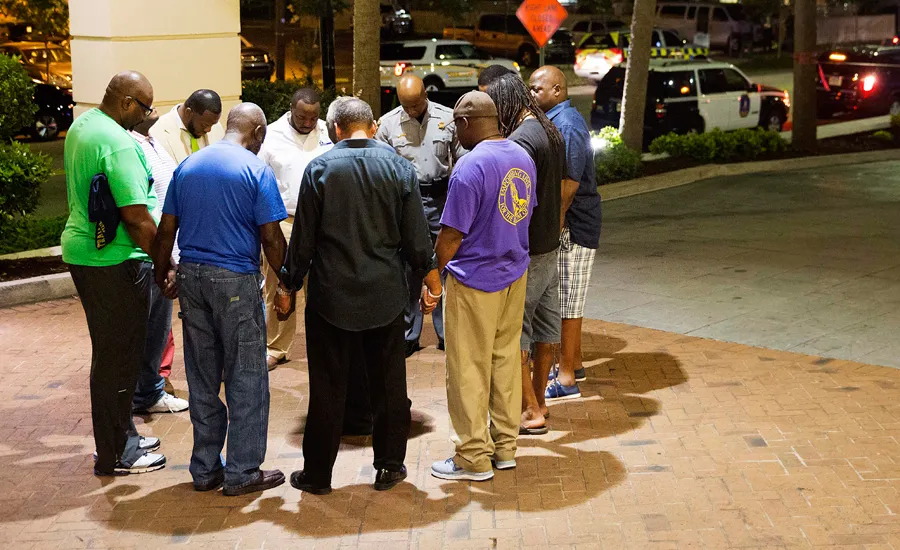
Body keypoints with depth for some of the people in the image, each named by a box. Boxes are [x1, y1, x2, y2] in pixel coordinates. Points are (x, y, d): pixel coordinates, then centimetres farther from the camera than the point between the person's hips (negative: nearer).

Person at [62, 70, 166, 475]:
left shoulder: (81, 125, 10)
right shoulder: (118, 143, -21)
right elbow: (136, 216, -24)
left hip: (82, 251, 10)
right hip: (114, 261, -10)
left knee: (111, 349, 20)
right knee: (119, 355, 1)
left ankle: (120, 435, 33)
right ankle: (116, 454, 12)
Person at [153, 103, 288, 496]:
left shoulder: (188, 166, 9)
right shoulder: (256, 170, -7)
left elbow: (167, 229, 9)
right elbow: (271, 238, -11)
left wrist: (161, 274, 18)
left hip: (191, 276, 6)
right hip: (236, 281, -5)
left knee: (202, 379, 13)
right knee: (246, 379, 4)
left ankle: (205, 469, 20)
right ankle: (242, 473, 9)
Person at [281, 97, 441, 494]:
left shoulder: (319, 169, -5)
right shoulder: (399, 167, -1)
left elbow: (302, 238, -4)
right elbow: (416, 237, 1)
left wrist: (289, 285, 8)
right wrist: (430, 280, 14)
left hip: (331, 296, -1)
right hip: (386, 296, 2)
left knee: (328, 387, 6)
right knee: (388, 383, 13)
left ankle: (318, 473, 15)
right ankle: (389, 466, 21)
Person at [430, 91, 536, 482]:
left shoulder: (470, 167, -21)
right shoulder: (523, 158, 4)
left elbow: (451, 235, -18)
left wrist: (434, 276, -4)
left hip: (475, 282, -8)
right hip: (515, 274, 8)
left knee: (469, 370, 4)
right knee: (506, 361, 16)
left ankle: (474, 458, 12)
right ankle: (505, 447, 25)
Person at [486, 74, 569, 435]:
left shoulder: (520, 140, -20)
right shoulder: (552, 133, 9)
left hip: (526, 252, -9)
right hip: (551, 245, 9)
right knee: (545, 326, 15)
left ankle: (530, 412, 5)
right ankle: (538, 401, 28)